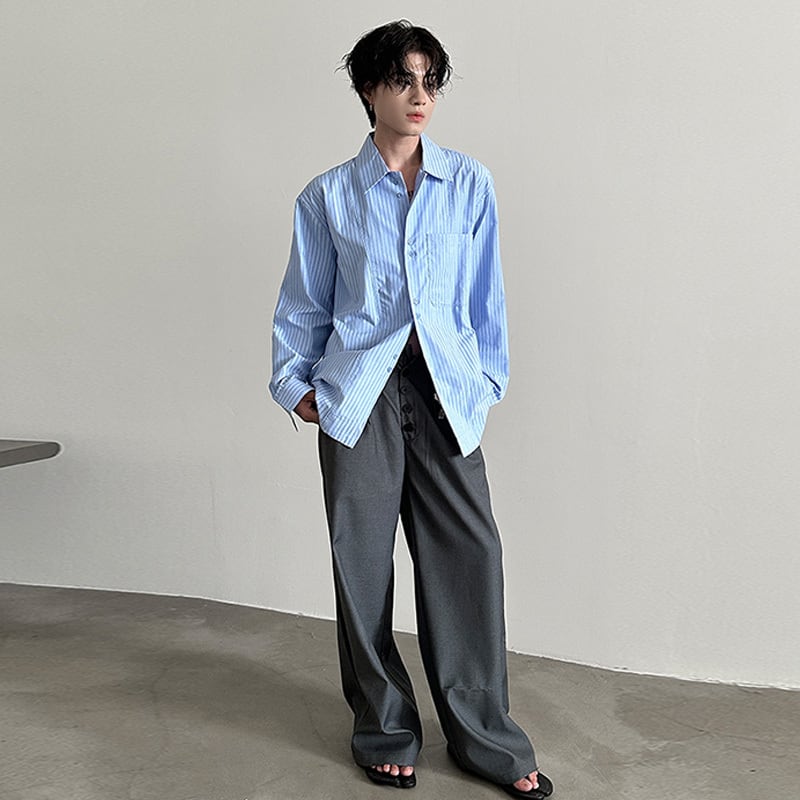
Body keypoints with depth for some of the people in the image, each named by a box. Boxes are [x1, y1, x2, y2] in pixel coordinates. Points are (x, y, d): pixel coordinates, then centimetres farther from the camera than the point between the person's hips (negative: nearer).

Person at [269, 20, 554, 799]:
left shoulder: (469, 183, 7)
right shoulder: (327, 196, 5)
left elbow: (485, 294, 10)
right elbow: (304, 303, 10)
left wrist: (488, 376, 7)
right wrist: (296, 382, 4)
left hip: (445, 390, 1)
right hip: (359, 392, 0)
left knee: (467, 553, -1)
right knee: (363, 559, 5)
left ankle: (483, 735, 16)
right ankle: (383, 729, 23)